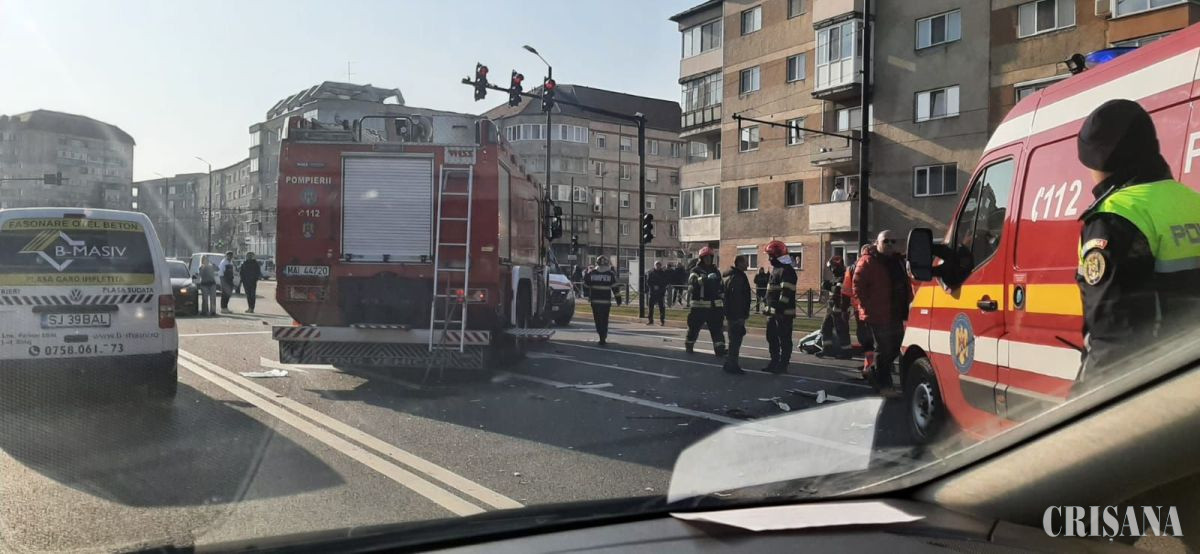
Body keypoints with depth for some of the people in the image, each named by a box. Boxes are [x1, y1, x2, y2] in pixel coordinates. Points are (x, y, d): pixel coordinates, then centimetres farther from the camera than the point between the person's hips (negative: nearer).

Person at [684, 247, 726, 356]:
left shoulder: (716, 271, 16)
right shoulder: (696, 271, -2)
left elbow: (721, 288, 22)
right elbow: (692, 282, -22)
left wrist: (723, 302, 19)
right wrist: (705, 278, -35)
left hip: (715, 306, 4)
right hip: (699, 305, -4)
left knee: (717, 328, -4)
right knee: (694, 327, 5)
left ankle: (720, 348, -6)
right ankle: (689, 346, 23)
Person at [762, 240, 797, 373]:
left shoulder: (787, 271, -15)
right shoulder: (775, 269, 18)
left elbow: (786, 292, -22)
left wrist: (779, 308, -25)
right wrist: (769, 308, 21)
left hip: (783, 312, -10)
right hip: (773, 312, 11)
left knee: (784, 340, -3)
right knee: (772, 337, 16)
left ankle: (783, 365, 2)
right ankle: (774, 362, 25)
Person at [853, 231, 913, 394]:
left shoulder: (898, 261, 16)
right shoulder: (868, 262, -8)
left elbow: (907, 284, 26)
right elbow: (858, 286, -13)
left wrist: (907, 304, 14)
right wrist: (869, 306, -16)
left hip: (897, 315, 8)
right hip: (878, 315, -8)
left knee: (895, 348, 14)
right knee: (884, 350, -3)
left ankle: (875, 372, 32)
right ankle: (884, 385, 8)